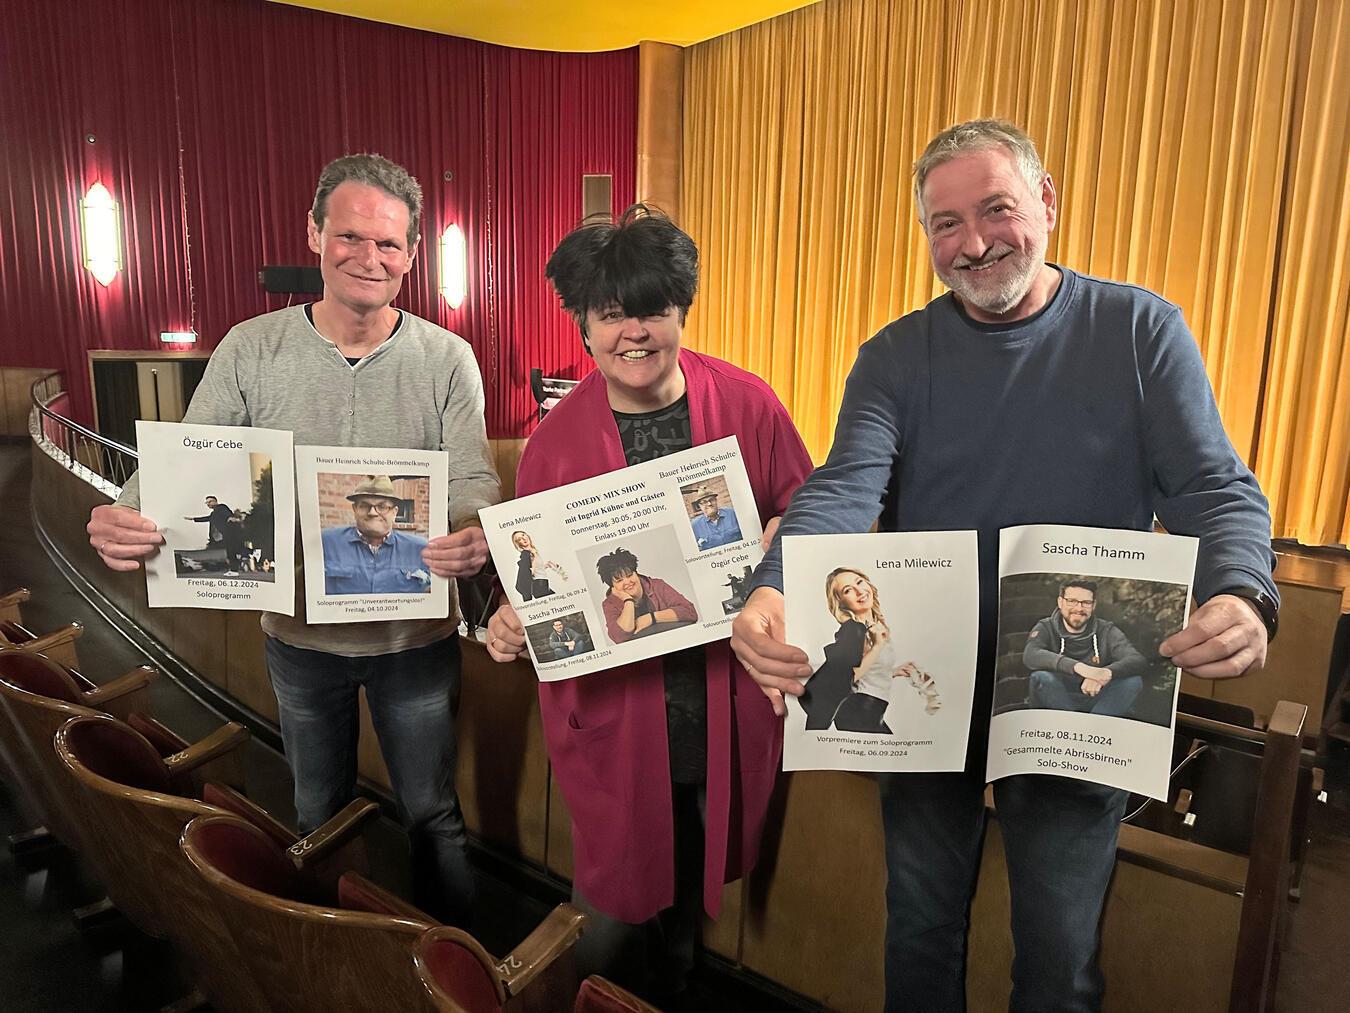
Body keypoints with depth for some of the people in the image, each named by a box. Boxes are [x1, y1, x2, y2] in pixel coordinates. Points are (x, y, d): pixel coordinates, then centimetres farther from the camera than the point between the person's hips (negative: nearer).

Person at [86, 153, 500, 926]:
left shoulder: (447, 360, -9)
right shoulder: (251, 351, -5)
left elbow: (473, 477, -15)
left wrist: (475, 535, -38)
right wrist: (124, 518, -29)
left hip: (415, 634, -2)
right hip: (299, 634, 2)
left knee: (433, 813, 15)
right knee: (319, 816, 24)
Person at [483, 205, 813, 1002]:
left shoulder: (747, 405, -5)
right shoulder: (556, 440, -4)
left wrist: (781, 541, -17)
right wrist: (509, 623, -15)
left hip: (728, 703, 1)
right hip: (613, 706, -1)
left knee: (693, 882, 22)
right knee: (615, 896, 11)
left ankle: (668, 988, 52)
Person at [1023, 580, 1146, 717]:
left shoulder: (1107, 631, 3)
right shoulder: (1046, 628, -4)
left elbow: (1138, 661, -14)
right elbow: (1030, 655, -26)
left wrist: (1106, 673, -36)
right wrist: (1079, 667, -40)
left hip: (1095, 703, 2)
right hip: (1056, 704, -2)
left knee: (1133, 681, -20)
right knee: (1042, 677, -31)